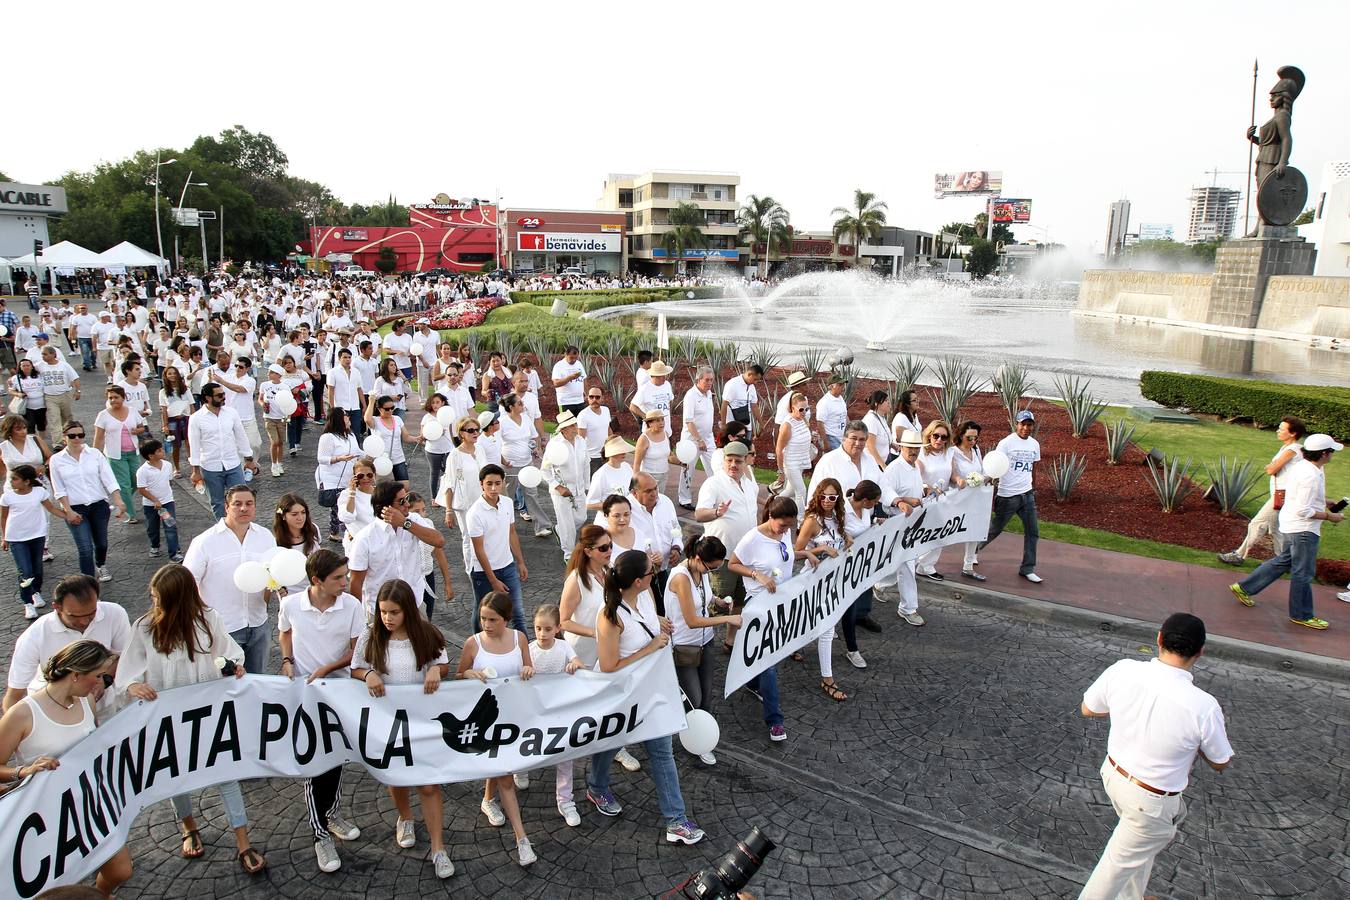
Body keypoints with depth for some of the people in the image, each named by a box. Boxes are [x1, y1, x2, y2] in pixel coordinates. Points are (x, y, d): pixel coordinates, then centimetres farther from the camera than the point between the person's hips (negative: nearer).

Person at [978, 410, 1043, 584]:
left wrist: (1033, 488, 17)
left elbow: (1033, 468, 18)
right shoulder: (1006, 443, -10)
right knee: (995, 529, 6)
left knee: (1033, 532, 2)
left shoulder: (1034, 444, 8)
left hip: (1027, 495, 5)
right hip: (1007, 496, -5)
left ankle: (1027, 569, 11)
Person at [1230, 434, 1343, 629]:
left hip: (1293, 526, 10)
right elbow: (1303, 511, -25)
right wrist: (1328, 516, -14)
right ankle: (1301, 615, 17)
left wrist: (1324, 503, 16)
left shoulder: (1301, 466, 5)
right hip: (1303, 529, -10)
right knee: (1303, 572, 4)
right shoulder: (1311, 476, -25)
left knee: (1283, 561, 21)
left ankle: (1244, 587, 24)